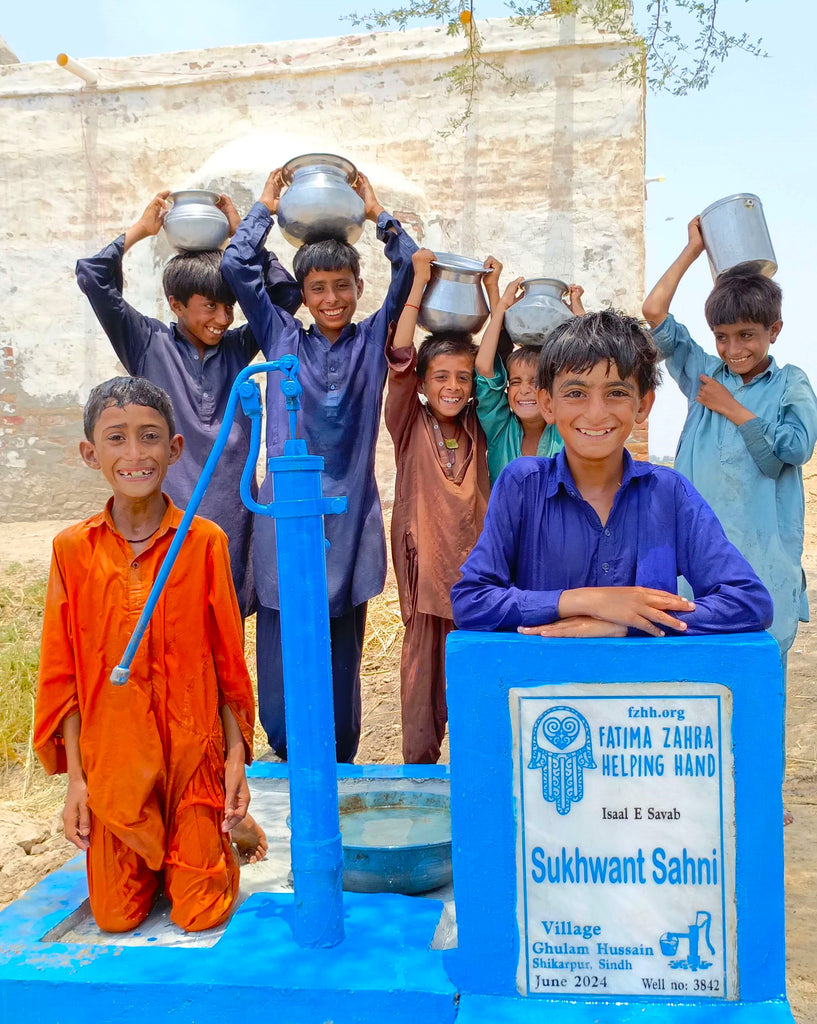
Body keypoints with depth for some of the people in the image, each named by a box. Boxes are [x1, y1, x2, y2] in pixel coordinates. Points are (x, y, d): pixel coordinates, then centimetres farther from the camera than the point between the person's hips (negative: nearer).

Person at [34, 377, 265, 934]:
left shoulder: (205, 542, -7)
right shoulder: (73, 549, -3)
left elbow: (227, 660, -1)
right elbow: (63, 674, 1)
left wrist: (236, 756, -2)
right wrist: (75, 777, 0)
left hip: (193, 754, -1)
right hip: (112, 762, 2)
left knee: (201, 916, 3)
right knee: (116, 917, 7)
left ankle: (226, 828, 31)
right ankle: (151, 861, 37)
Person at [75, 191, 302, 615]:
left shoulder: (238, 348, 9)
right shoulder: (149, 345, 2)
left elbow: (287, 293, 6)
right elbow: (93, 277, -5)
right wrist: (140, 229, 2)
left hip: (232, 515, 3)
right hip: (171, 513, -2)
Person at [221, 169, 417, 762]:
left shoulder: (374, 339, 9)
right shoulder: (282, 338, 9)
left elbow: (410, 269, 2)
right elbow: (237, 268, 4)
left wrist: (377, 213, 9)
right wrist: (266, 209, 13)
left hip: (350, 517, 0)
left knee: (343, 654, 8)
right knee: (282, 648, 2)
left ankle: (340, 773, 23)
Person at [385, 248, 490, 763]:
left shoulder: (478, 429, 8)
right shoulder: (411, 427, 0)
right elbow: (400, 357, -11)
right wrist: (419, 281, -12)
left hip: (475, 567, 3)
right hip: (425, 565, -2)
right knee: (424, 669, 5)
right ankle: (419, 764, 18)